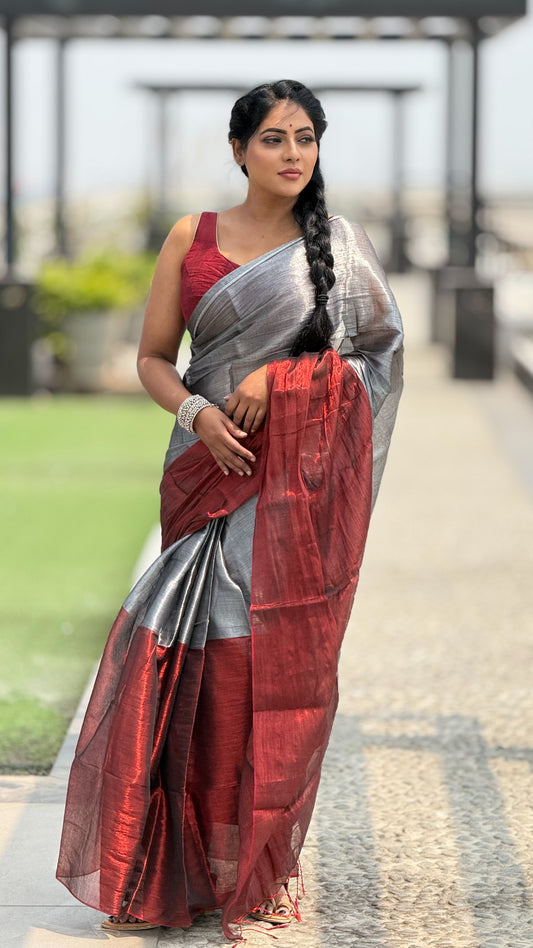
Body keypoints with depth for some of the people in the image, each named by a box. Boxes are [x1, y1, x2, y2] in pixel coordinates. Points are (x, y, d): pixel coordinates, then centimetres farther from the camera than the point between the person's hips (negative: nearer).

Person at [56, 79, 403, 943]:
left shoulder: (341, 246, 7)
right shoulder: (192, 238, 8)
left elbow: (375, 358, 4)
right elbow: (153, 358, 9)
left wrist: (277, 376, -9)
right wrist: (196, 412, -10)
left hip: (307, 475, 0)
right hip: (216, 470, 1)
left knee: (285, 661, -2)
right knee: (206, 658, -6)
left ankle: (261, 867, 9)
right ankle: (192, 860, 5)